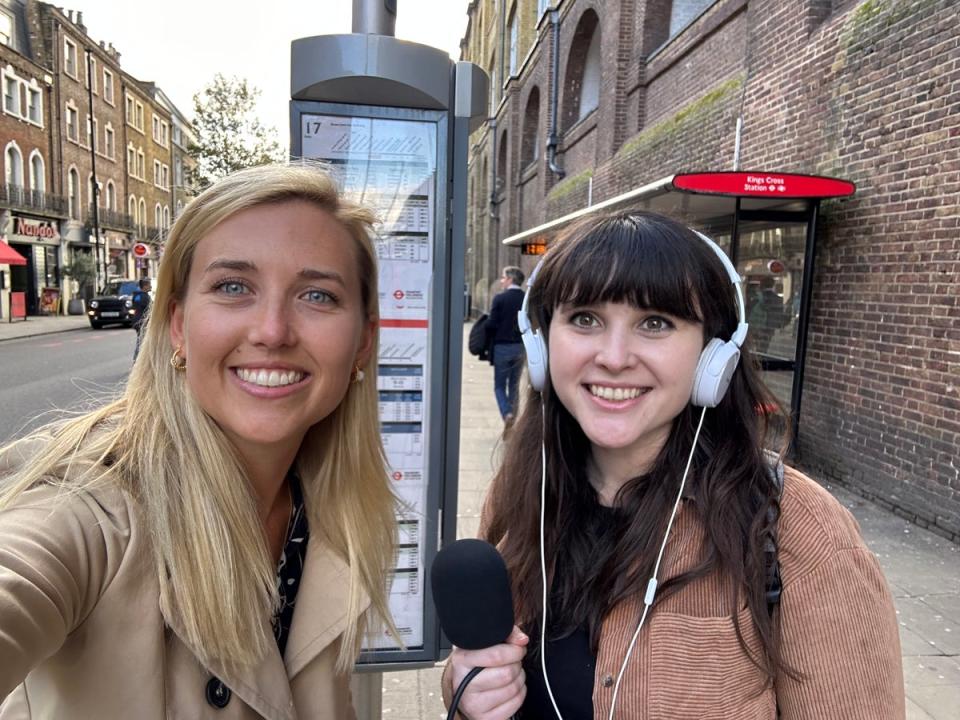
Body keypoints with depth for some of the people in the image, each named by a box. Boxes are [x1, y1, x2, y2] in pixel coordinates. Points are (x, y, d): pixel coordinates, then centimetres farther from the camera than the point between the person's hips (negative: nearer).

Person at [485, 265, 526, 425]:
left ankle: (507, 413, -15)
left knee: (499, 386, 8)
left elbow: (491, 324, -13)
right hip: (520, 347, 4)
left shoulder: (499, 298, -12)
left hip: (502, 347, -4)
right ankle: (512, 423, 20)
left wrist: (489, 344, 3)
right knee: (514, 386, 16)